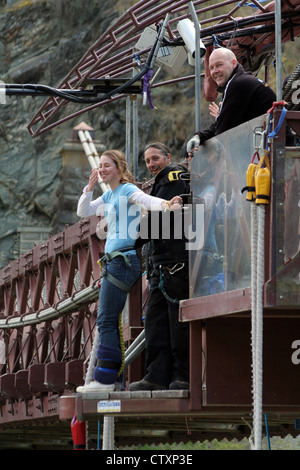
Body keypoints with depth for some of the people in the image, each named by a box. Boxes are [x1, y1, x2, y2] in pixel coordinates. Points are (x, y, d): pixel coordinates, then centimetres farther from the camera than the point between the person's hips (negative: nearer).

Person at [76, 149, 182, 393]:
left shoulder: (128, 190, -8)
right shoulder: (109, 196, 19)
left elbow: (146, 199, -26)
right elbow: (83, 212, 21)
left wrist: (166, 204, -47)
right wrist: (90, 186, 7)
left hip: (123, 261, -9)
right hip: (113, 261, 9)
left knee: (107, 321, -11)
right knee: (108, 322, 8)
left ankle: (105, 378, -10)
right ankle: (107, 376, 10)